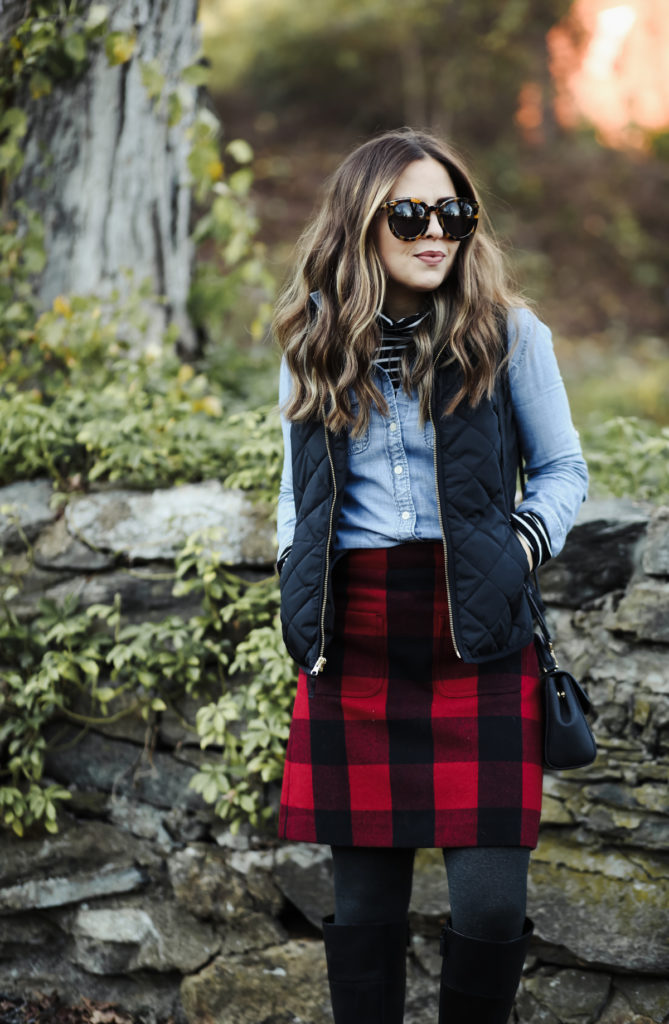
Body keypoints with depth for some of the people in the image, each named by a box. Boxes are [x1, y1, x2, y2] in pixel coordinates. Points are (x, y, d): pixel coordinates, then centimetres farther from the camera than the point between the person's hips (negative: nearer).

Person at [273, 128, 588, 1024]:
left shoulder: (507, 334, 2)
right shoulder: (316, 343, 10)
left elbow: (562, 470, 10)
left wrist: (522, 546, -6)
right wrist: (298, 590, 10)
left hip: (478, 640, -2)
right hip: (352, 640, 2)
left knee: (491, 901, -7)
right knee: (365, 892, 7)